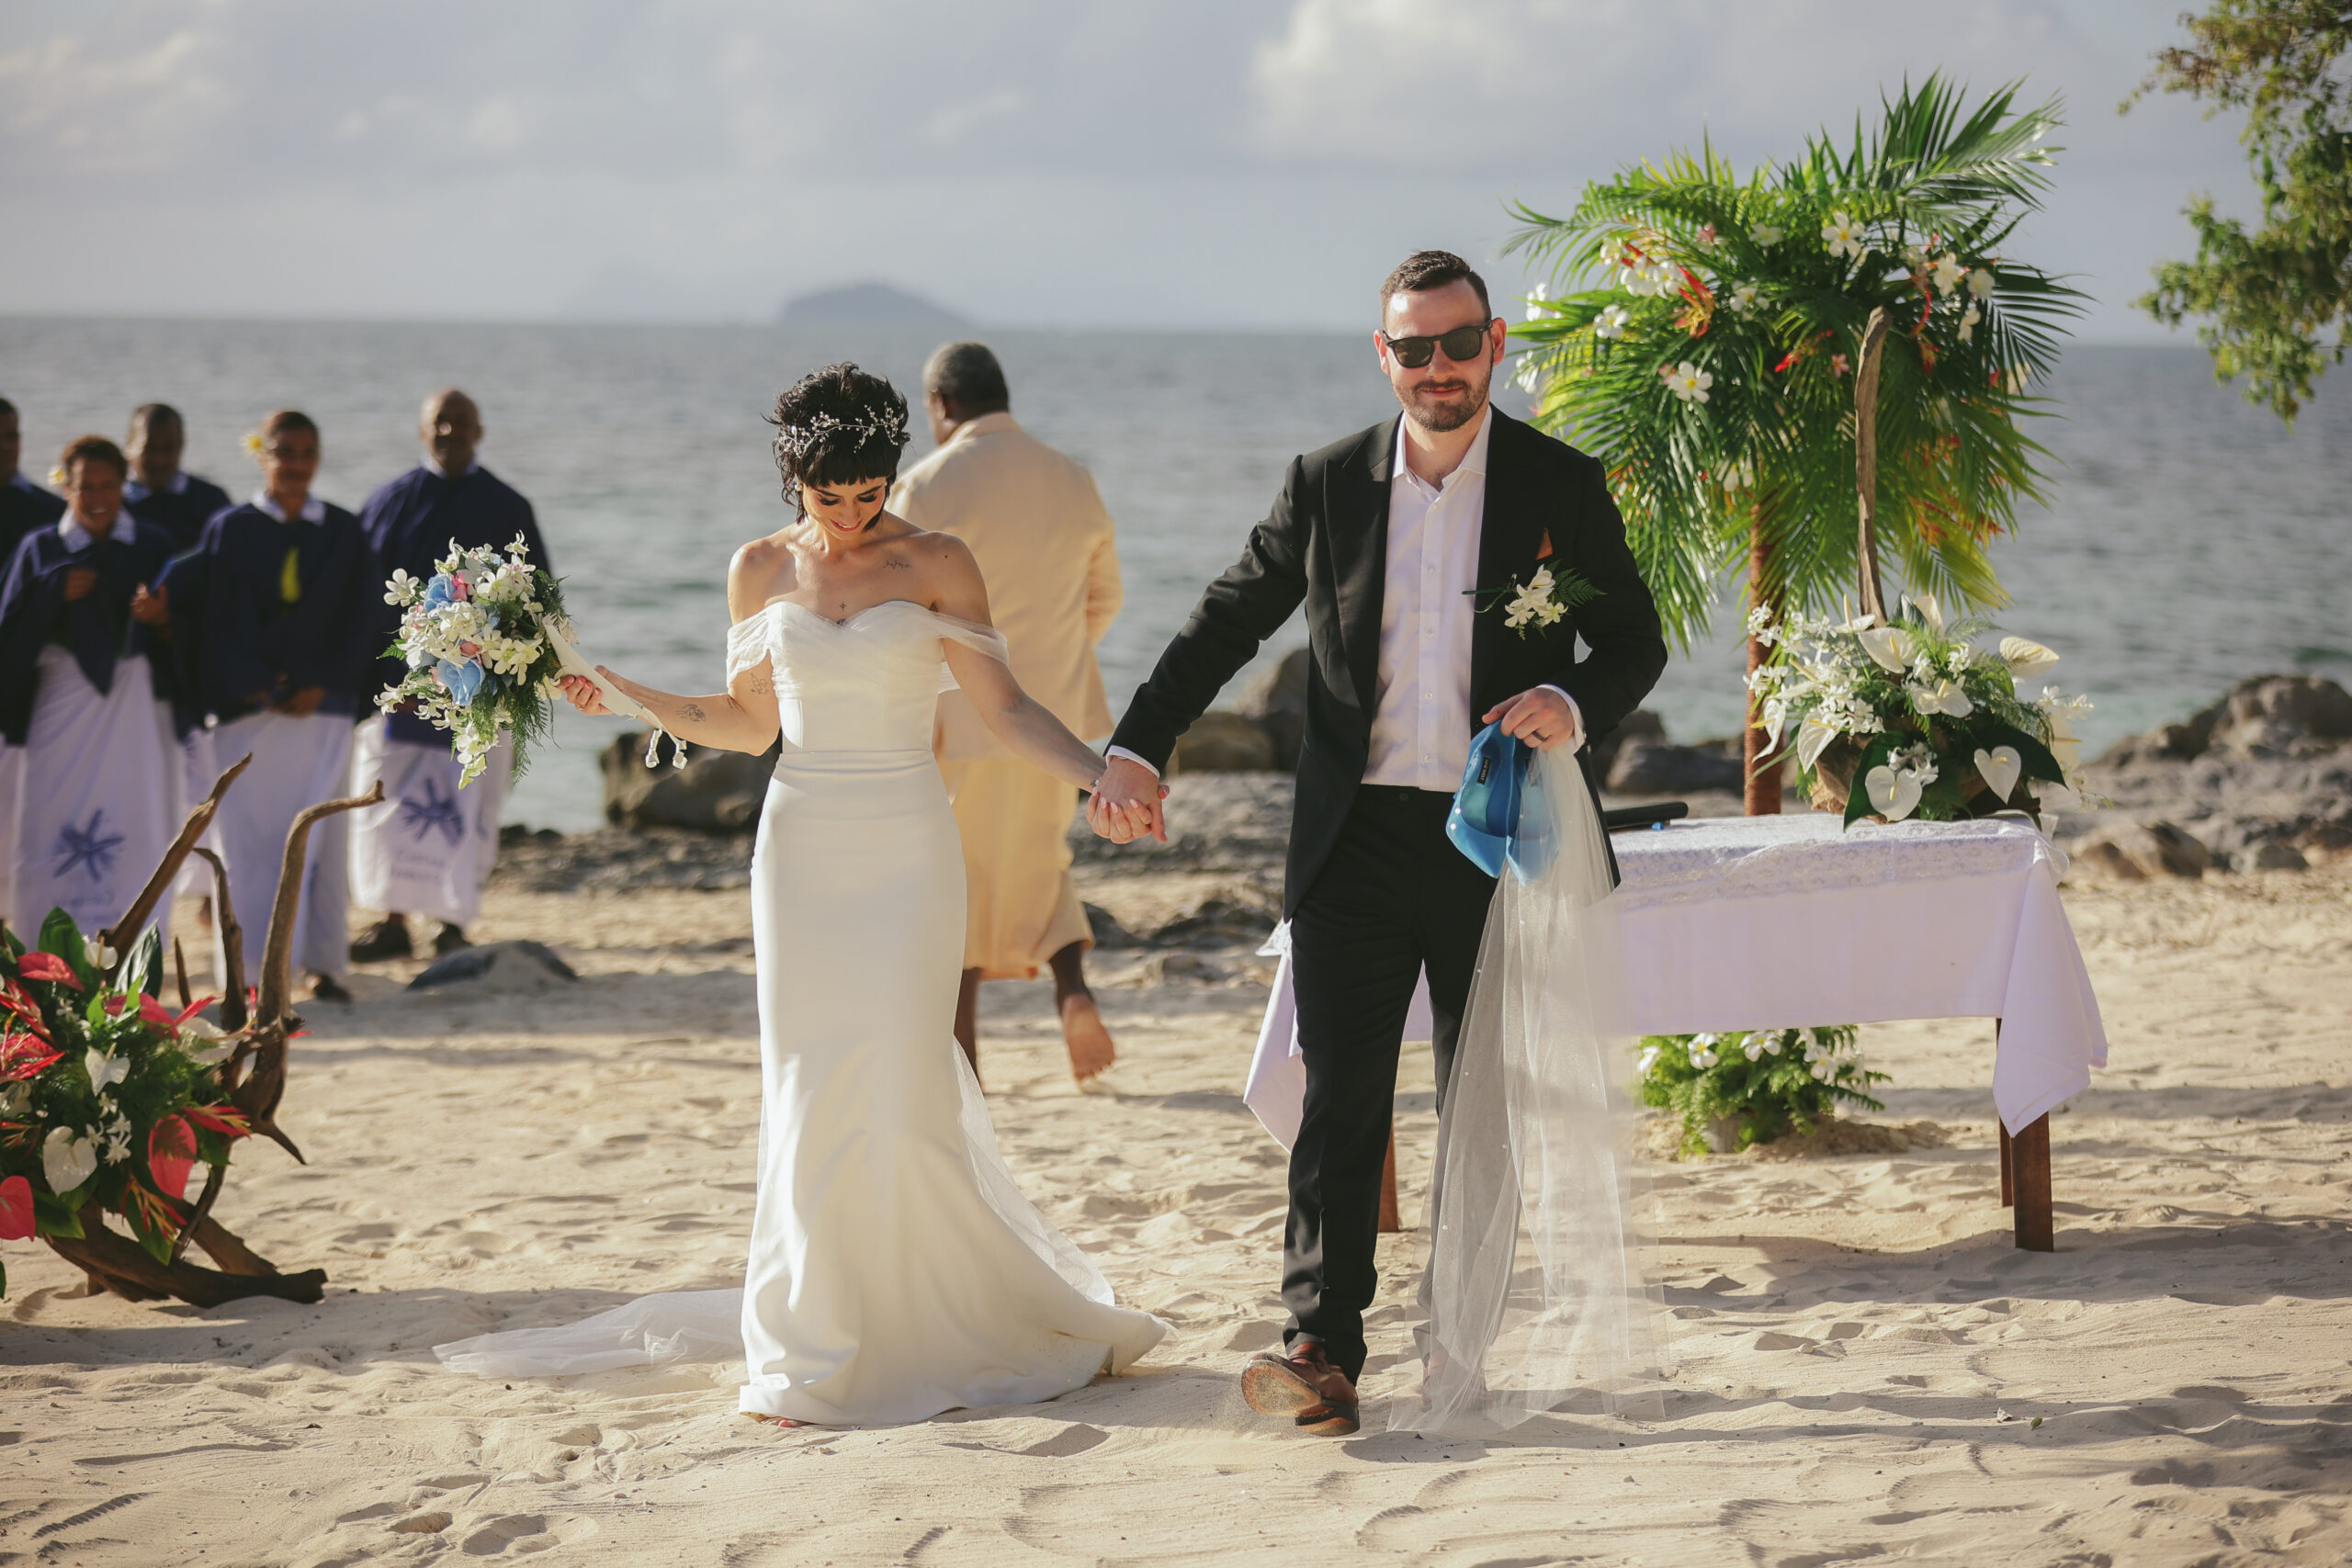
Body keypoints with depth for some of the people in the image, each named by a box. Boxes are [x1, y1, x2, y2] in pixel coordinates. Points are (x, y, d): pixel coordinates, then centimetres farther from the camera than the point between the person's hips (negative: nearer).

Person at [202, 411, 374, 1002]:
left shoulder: (343, 533, 9)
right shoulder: (231, 530, 4)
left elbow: (359, 619, 4)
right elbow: (218, 620, -1)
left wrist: (322, 685, -8)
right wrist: (255, 684, -12)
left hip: (320, 707, 1)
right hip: (248, 709, -1)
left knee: (320, 837, -2)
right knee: (250, 837, -5)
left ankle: (323, 964, 1)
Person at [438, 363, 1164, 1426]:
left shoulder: (937, 566, -1)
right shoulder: (761, 571, 7)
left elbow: (1005, 710, -4)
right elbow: (746, 723, 13)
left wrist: (1099, 775, -19)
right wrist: (619, 691, 2)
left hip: (907, 851, -2)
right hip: (801, 846, 3)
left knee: (903, 1094, -7)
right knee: (808, 1101, 1)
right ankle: (810, 1349, 9)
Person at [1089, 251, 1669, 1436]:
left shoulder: (1563, 486, 1)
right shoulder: (1328, 484, 3)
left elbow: (1637, 641, 6)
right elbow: (1225, 624, 8)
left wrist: (1576, 706, -16)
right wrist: (1137, 747, -2)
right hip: (1358, 837, 0)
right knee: (1341, 1097, -8)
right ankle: (1321, 1349, -11)